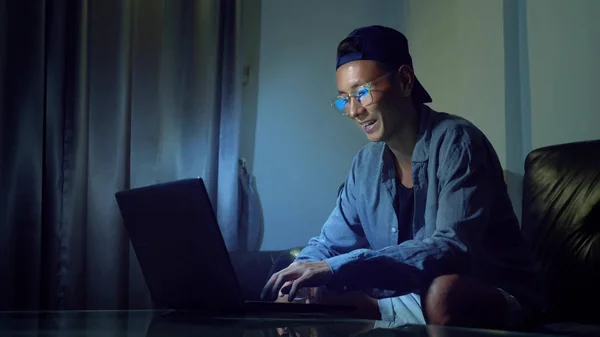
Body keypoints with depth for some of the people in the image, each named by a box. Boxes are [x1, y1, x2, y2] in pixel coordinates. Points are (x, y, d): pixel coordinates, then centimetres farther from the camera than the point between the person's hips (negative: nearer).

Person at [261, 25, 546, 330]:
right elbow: (328, 245, 11)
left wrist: (339, 269, -37)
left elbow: (453, 250, -31)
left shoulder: (456, 142, -19)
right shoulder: (365, 165, 5)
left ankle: (368, 309, -18)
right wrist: (297, 275, -15)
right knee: (293, 298, -10)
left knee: (444, 294, -40)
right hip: (411, 300, 5)